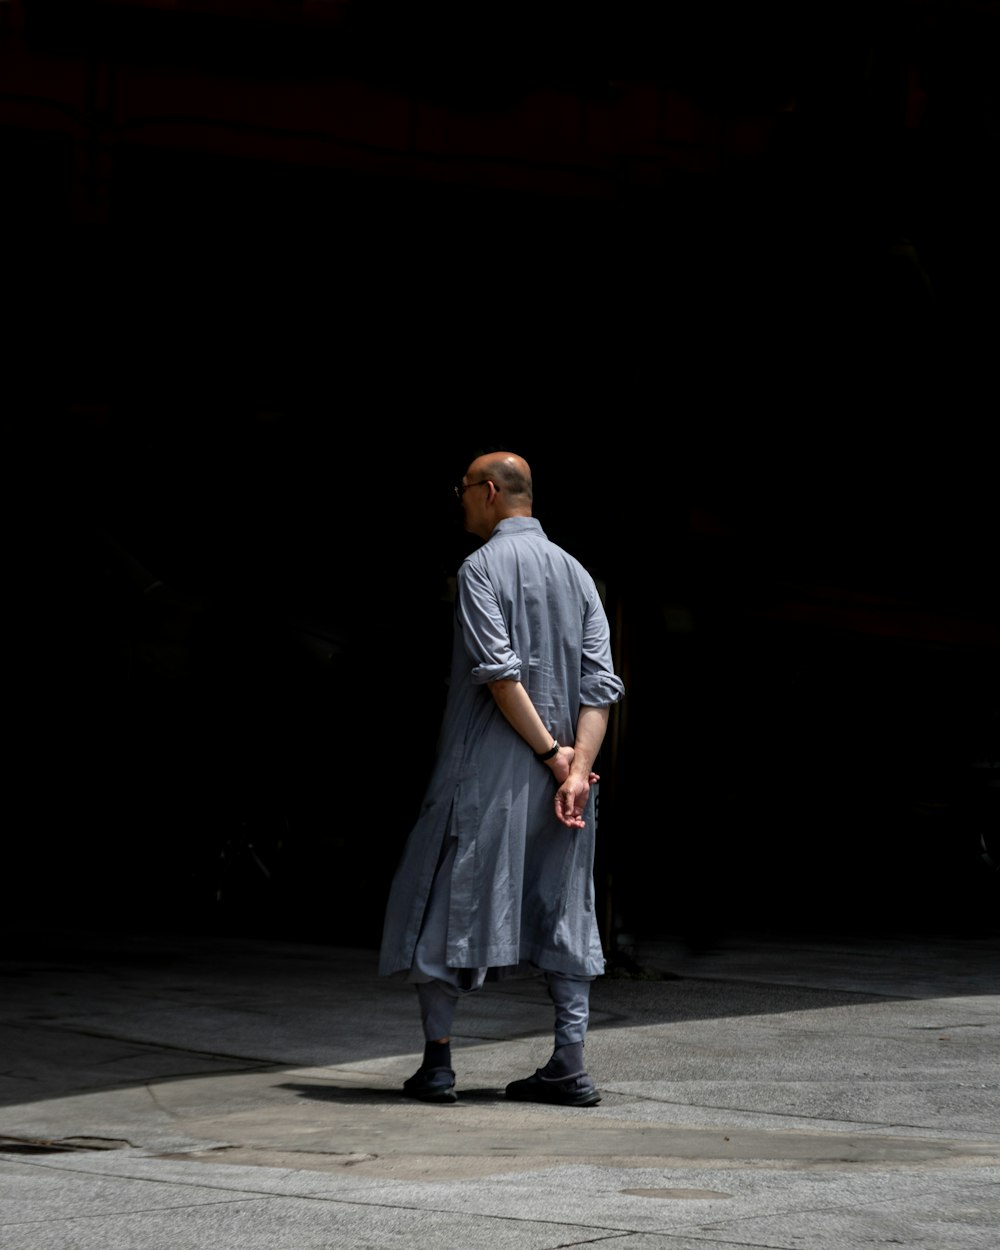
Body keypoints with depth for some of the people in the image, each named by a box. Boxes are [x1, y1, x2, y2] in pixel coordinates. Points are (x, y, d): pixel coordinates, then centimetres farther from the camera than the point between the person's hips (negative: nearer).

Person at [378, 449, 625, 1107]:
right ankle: (570, 1066, 2)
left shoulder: (482, 567, -7)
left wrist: (550, 751, -11)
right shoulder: (576, 573, 11)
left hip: (485, 768, -5)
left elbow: (500, 672, -17)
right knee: (561, 909, 8)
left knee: (444, 899, 4)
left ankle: (438, 1060, 2)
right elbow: (600, 683, 2)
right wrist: (577, 768, -7)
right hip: (563, 768, 6)